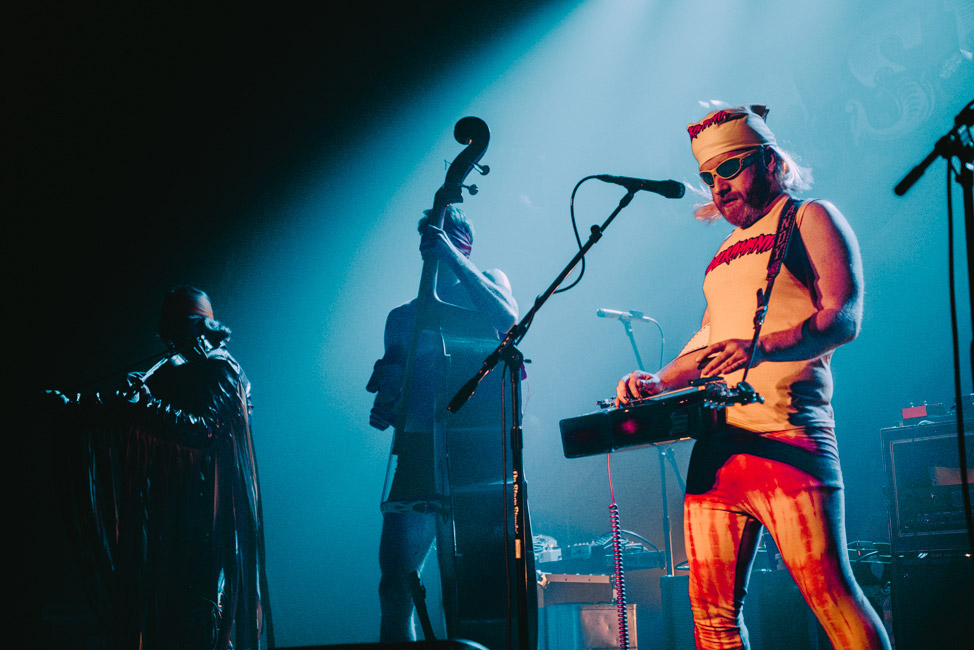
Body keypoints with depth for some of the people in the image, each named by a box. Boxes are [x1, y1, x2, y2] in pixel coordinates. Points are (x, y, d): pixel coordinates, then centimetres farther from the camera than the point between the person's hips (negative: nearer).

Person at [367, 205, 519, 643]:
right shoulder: (403, 317, 22)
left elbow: (507, 318, -9)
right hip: (418, 450, 3)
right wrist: (385, 389, -5)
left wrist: (452, 257, -11)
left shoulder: (487, 283, 15)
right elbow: (389, 393, 19)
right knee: (396, 582, -4)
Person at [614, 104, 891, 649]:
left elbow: (844, 317, -9)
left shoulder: (809, 219, 5)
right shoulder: (726, 252, 26)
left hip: (786, 434, -7)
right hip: (716, 440, 7)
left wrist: (763, 348, -25)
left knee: (830, 593, -14)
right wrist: (658, 383, 13)